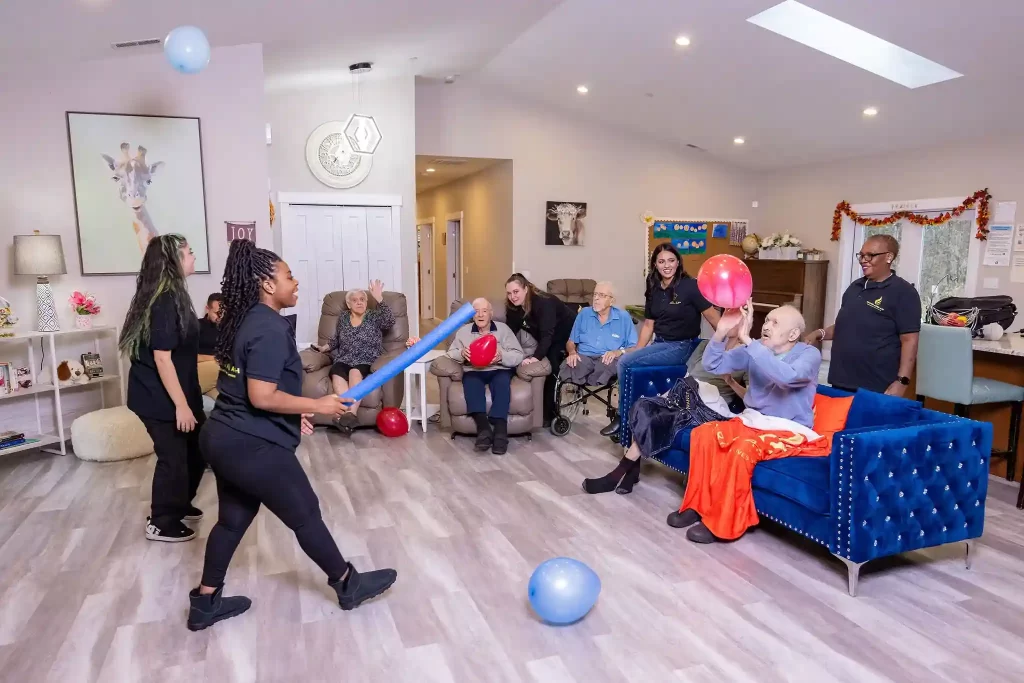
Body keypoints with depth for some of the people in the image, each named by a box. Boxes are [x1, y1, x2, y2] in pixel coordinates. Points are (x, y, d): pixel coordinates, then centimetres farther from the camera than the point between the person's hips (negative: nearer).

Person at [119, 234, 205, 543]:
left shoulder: (171, 295, 8)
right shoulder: (164, 302, -23)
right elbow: (161, 358, -25)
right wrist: (181, 404, -23)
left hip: (173, 393, 10)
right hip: (160, 398, -10)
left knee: (196, 448, 18)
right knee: (173, 456, 3)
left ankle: (178, 505, 36)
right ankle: (161, 523, 20)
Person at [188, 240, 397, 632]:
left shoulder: (246, 320, 10)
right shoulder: (270, 329, -21)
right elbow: (262, 397, -26)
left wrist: (293, 413, 18)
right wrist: (317, 405, -16)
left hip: (226, 438, 10)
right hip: (253, 446, -10)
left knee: (234, 518, 21)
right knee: (305, 515, 5)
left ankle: (205, 603, 34)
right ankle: (348, 586, 23)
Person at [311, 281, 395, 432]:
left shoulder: (374, 316, 7)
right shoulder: (343, 318, 18)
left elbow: (390, 322, -14)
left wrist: (379, 299, -20)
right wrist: (324, 348, 17)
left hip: (368, 363, -3)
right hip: (344, 361, 3)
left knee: (355, 372, -37)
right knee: (336, 373, -33)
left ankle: (350, 413, -51)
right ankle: (350, 413, -50)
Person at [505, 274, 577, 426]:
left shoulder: (543, 303, -35)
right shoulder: (513, 307, -12)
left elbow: (547, 334, -43)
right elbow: (510, 332, -9)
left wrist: (536, 357, -55)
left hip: (567, 334, -7)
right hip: (548, 340, 7)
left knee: (553, 371, -15)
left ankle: (549, 414, -6)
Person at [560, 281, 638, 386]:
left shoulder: (623, 317, 9)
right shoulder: (584, 313, 16)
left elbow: (634, 348, 4)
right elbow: (571, 342, 17)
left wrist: (620, 352, -18)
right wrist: (572, 352, -6)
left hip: (608, 359, 0)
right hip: (584, 357, 0)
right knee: (567, 367, -36)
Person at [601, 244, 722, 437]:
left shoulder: (690, 285, -11)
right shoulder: (654, 289, 10)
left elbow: (712, 315, -12)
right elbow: (648, 324, 15)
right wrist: (636, 352, 10)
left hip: (682, 347, -7)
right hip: (660, 343, 7)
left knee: (629, 365, -20)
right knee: (624, 362, -14)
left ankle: (625, 418, -4)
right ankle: (623, 416, -3)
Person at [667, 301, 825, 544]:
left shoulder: (809, 354, -11)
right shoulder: (755, 349, 3)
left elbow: (787, 376, -35)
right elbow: (712, 365, -4)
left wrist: (747, 340, -38)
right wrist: (722, 330, -21)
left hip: (788, 432, -6)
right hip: (751, 421, 6)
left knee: (743, 449, -32)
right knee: (703, 434, -18)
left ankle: (723, 524, -18)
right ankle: (698, 505, -5)